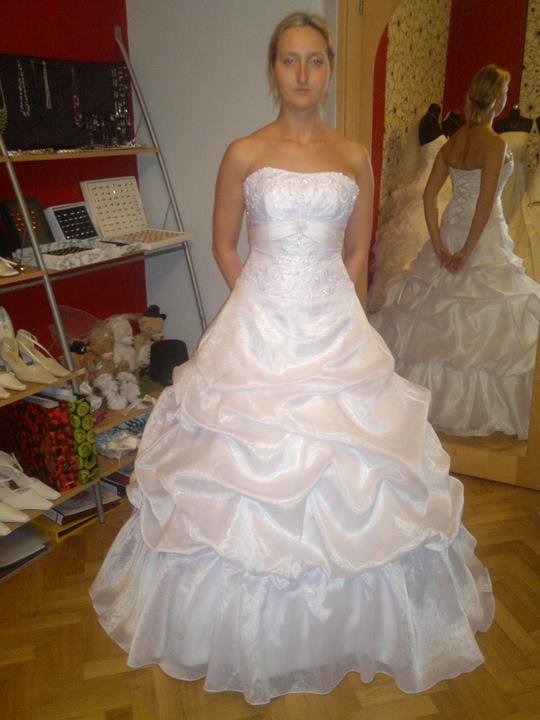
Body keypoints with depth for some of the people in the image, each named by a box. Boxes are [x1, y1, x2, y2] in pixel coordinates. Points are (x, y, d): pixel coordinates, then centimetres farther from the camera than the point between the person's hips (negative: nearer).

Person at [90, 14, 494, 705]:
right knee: (247, 472, 4)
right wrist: (267, 306, 2)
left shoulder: (355, 157, 6)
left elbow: (357, 251, 11)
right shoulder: (243, 154, 0)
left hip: (338, 329, 2)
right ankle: (253, 626, 29)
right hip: (257, 330, -1)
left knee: (349, 477, 9)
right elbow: (223, 244, 6)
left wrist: (344, 319, 5)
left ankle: (346, 620, 34)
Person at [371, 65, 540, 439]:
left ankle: (430, 391, 27)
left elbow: (429, 195, 2)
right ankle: (476, 406, 16)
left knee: (439, 321, 15)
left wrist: (439, 245, 0)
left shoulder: (452, 142, 5)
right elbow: (485, 204, -21)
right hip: (484, 238, -7)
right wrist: (467, 252, -14)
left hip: (451, 232, 7)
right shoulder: (494, 143, -15)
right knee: (481, 323, 4)